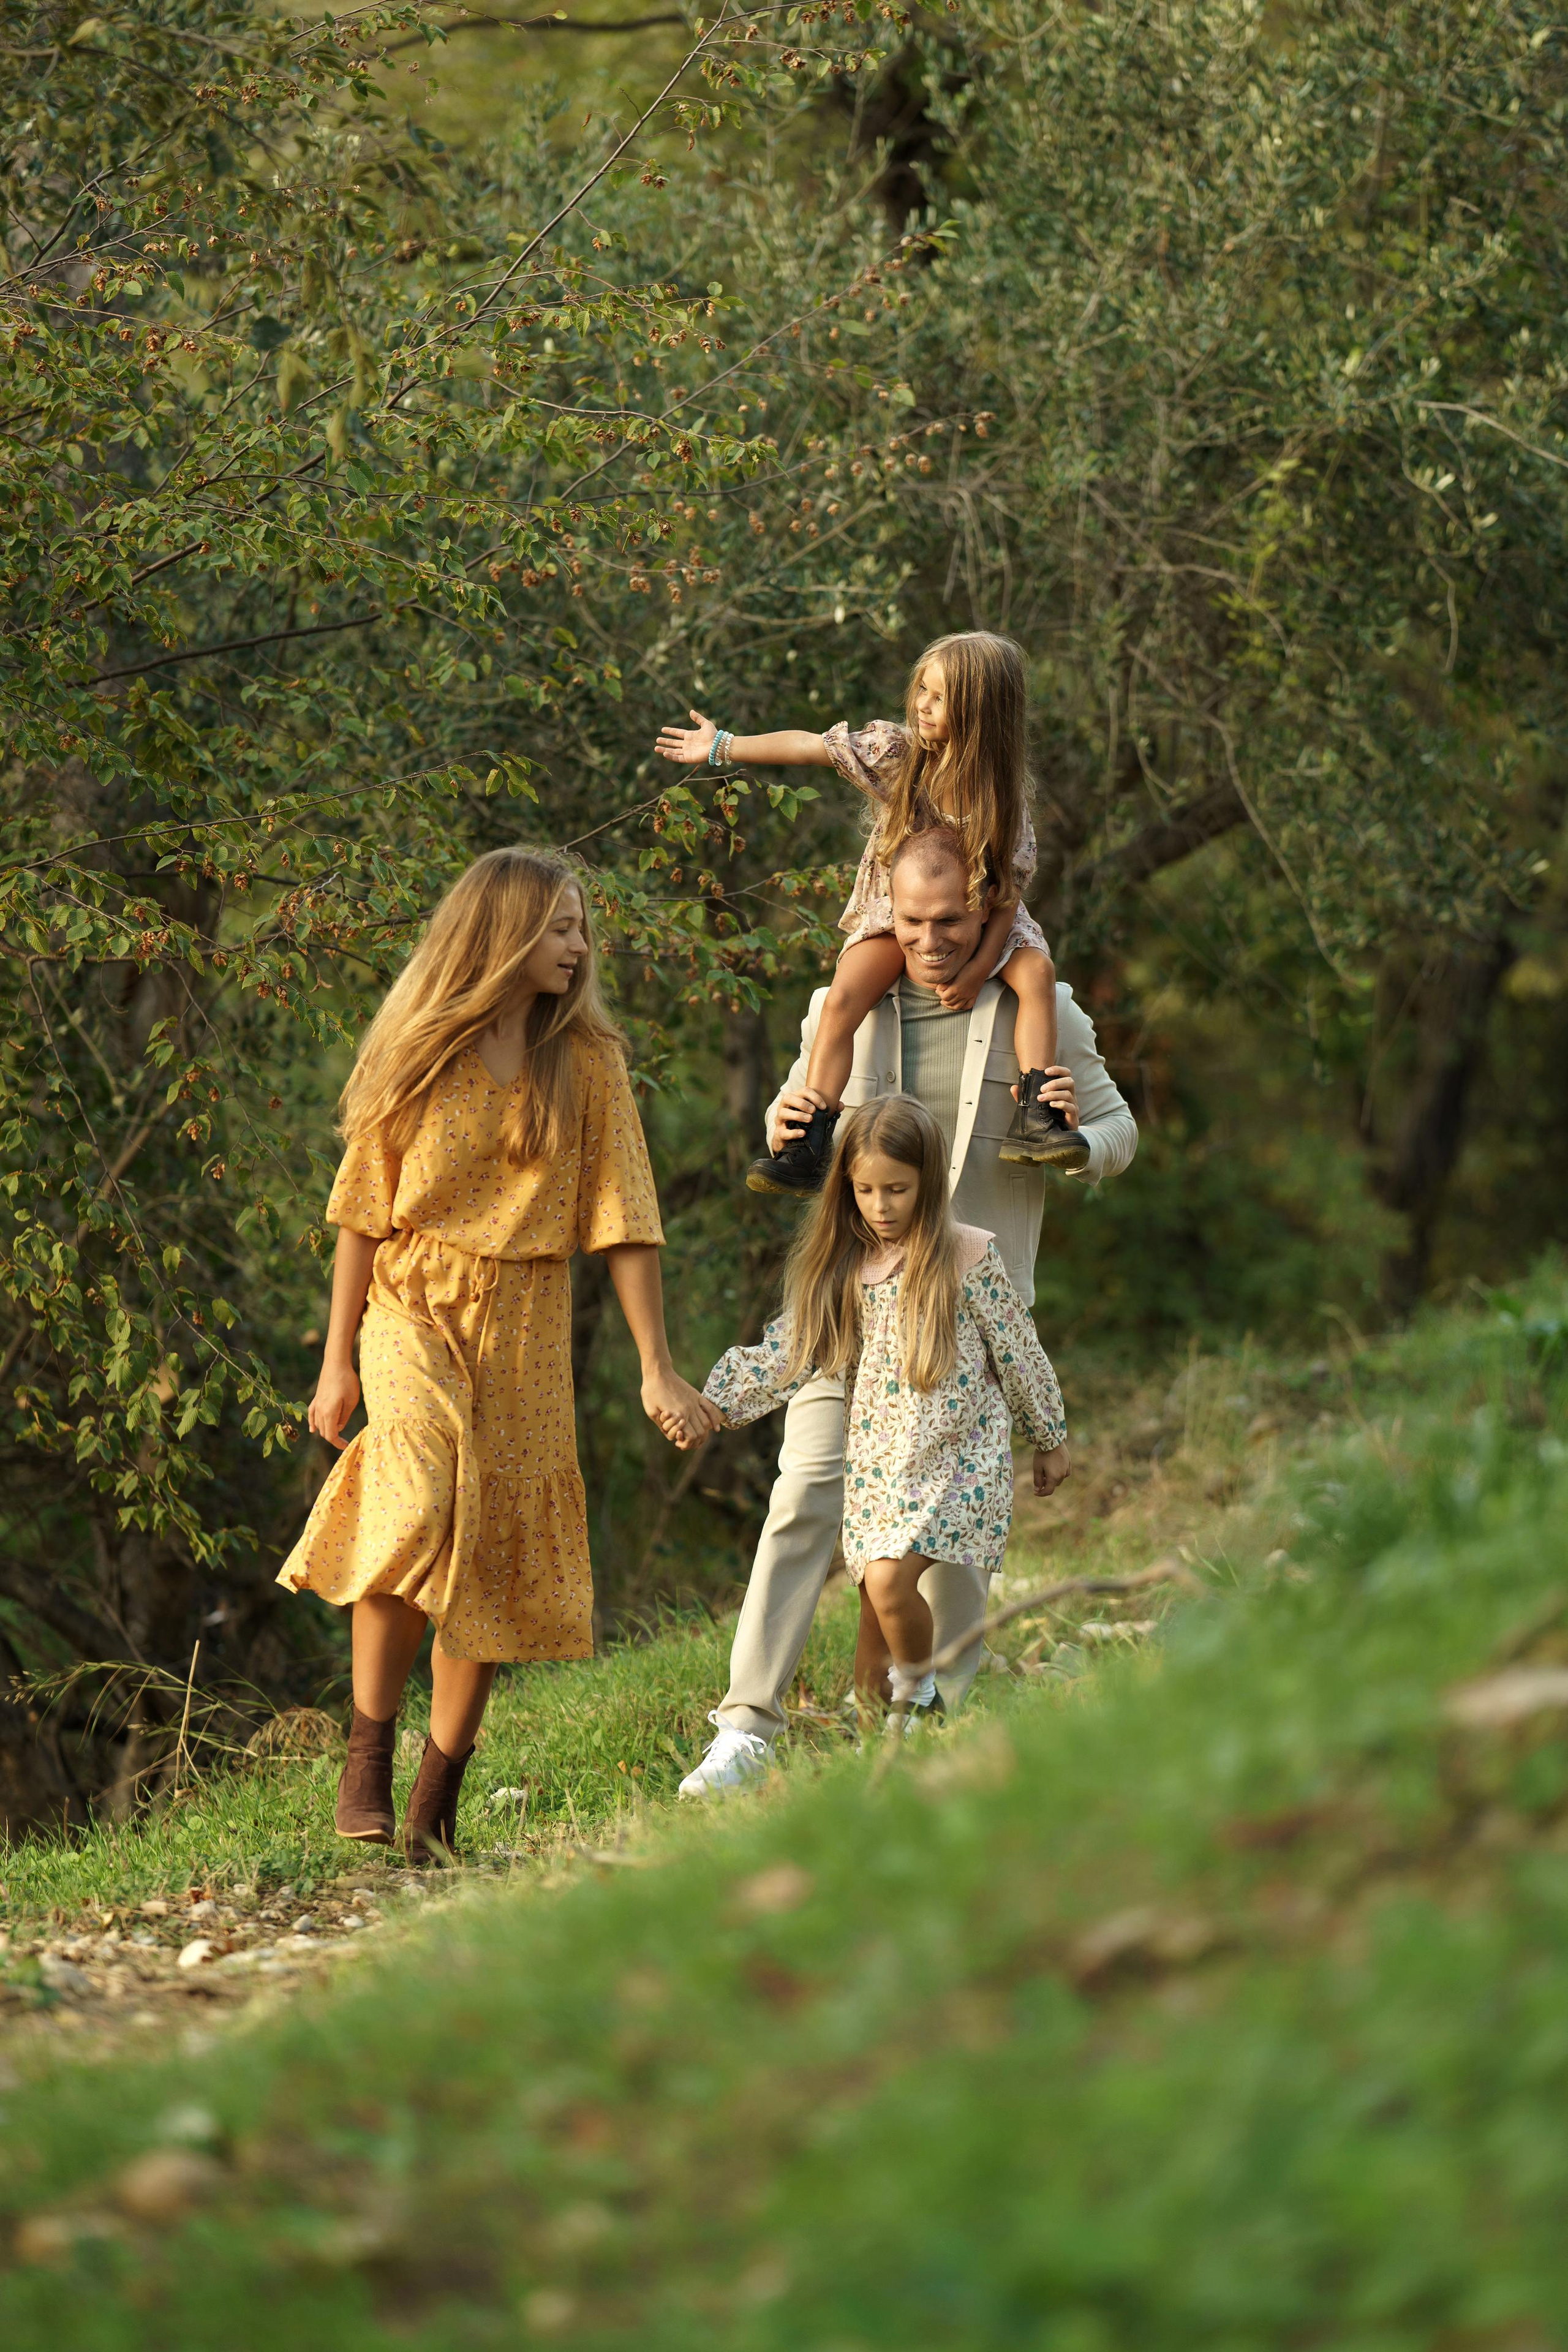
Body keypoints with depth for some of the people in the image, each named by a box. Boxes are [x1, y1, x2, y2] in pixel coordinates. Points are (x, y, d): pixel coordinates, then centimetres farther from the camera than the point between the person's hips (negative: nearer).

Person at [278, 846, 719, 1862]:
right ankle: (368, 1758, -12)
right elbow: (365, 1214, 2)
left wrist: (657, 1368, -1)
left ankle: (437, 1804, 11)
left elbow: (624, 1219, 3)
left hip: (525, 1328, 3)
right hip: (414, 1309, -3)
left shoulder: (588, 1062, 3)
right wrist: (339, 1360, 0)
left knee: (500, 1562, 2)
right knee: (417, 1517, -25)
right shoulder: (419, 1057, -1)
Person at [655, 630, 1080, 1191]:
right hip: (892, 913, 1)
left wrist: (980, 968, -24)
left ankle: (1033, 1120, -33)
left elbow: (1009, 891, -13)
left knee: (1036, 972, -28)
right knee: (841, 1001, -22)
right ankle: (807, 1147, -23)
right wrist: (723, 747, 2)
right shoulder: (895, 750, -11)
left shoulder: (1001, 788, -15)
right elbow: (808, 747, -2)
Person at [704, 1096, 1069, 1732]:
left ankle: (921, 1698, 0)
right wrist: (711, 1401, 1)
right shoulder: (844, 1269, 7)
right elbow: (789, 1350, 9)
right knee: (878, 1610, 5)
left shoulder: (967, 1255, -5)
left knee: (889, 1579, -21)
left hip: (952, 1459, -5)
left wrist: (1049, 1438, 9)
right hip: (874, 1463, 5)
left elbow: (1019, 1350, 2)